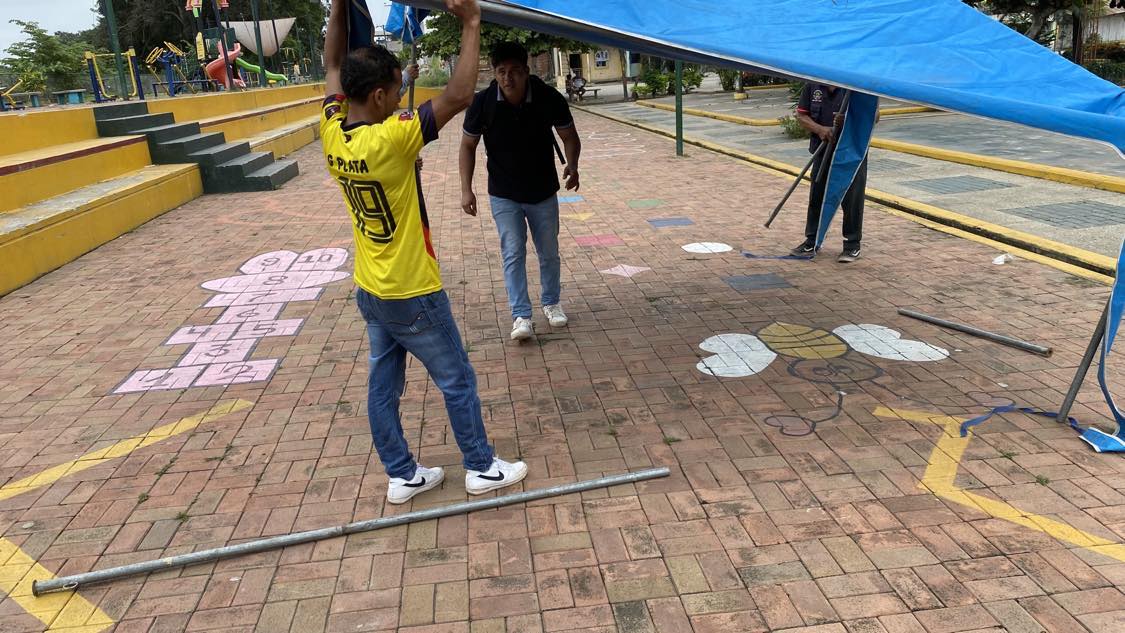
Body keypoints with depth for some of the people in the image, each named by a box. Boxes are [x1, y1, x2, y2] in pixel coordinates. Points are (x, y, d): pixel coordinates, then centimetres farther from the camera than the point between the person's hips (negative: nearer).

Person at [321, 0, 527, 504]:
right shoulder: (389, 140, -27)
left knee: (383, 385, 15)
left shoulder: (332, 134, -5)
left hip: (369, 292, 8)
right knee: (457, 382, 9)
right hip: (412, 296, -8)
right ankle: (482, 468, 22)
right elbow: (458, 96, -27)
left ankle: (401, 476, 28)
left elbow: (333, 65, 11)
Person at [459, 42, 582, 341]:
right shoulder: (482, 103, -17)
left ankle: (551, 302, 34)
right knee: (513, 253, -5)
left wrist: (572, 164, -25)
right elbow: (468, 145, -4)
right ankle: (521, 316, 2)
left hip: (543, 192, 1)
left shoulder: (549, 98, -18)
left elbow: (569, 136, -4)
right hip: (504, 195, -1)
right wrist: (466, 189, -11)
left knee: (549, 252, 13)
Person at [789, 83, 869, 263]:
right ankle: (812, 242, 23)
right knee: (817, 197, 10)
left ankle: (852, 245, 12)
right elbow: (801, 115, 4)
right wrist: (819, 129, -15)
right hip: (823, 150, 4)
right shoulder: (812, 86, 0)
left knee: (852, 199, 0)